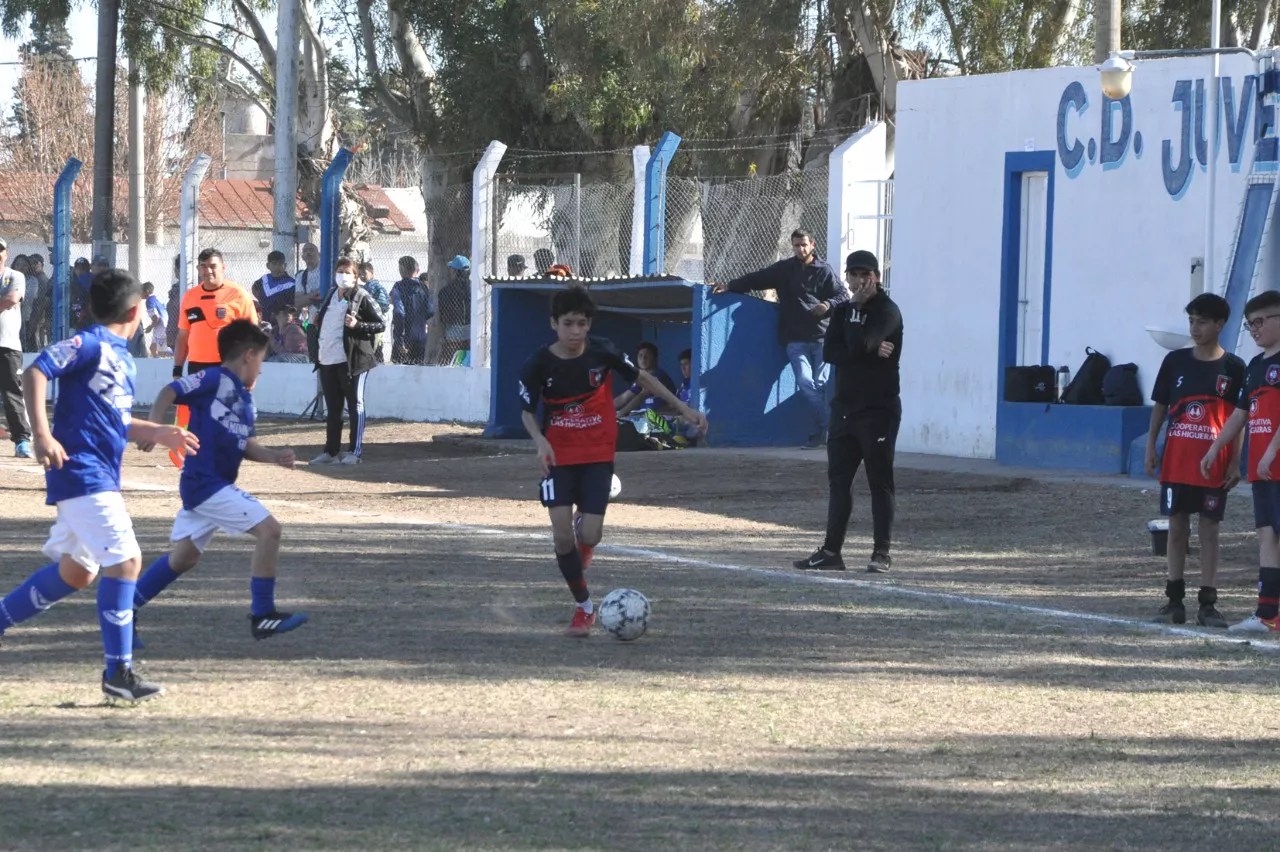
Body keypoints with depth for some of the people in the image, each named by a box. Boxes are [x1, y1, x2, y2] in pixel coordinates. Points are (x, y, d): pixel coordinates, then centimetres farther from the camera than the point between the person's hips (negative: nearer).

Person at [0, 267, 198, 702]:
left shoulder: (121, 357, 17)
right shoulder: (90, 344, -11)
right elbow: (36, 372, -20)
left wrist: (159, 434, 13)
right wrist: (42, 434, -28)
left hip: (99, 477, 10)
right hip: (81, 469, -10)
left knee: (76, 571, 17)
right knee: (125, 560, -13)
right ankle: (118, 672, -11)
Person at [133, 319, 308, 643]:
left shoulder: (244, 397, 17)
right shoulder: (214, 380, -9)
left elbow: (247, 445, 19)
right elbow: (169, 392, -16)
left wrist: (274, 457, 2)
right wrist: (153, 429, -30)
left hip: (209, 485, 10)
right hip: (206, 482, -10)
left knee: (184, 557, 18)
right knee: (269, 529, -13)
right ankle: (262, 616, -8)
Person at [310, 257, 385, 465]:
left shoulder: (362, 298, -6)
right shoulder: (331, 296, 16)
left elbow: (380, 324, -8)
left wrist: (357, 325, -20)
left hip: (352, 360, -7)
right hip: (328, 361, 7)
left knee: (355, 405, 0)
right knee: (332, 408, 11)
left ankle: (355, 451, 2)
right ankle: (331, 451, 17)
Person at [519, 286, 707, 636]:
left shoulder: (603, 352, -10)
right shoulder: (539, 364, -12)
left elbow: (642, 377, 5)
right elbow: (527, 412, -1)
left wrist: (683, 408, 5)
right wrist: (540, 441, -21)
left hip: (598, 454, 0)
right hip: (559, 456, 0)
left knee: (589, 537, -10)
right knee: (562, 535, -12)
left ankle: (584, 531, 30)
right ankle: (584, 606, 7)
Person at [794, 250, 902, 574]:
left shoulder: (887, 311, -7)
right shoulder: (843, 311, 13)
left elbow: (858, 344, -22)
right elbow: (829, 352, -2)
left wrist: (858, 308, -9)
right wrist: (870, 352, -14)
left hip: (879, 409, -7)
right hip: (845, 407, 7)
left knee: (879, 482, -4)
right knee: (838, 480, 8)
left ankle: (881, 553, 0)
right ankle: (831, 551, 12)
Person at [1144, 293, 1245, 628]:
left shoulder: (1233, 368, -1)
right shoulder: (1175, 361, 4)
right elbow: (1160, 406, 10)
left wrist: (1235, 462, -4)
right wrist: (1151, 446, 2)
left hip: (1214, 462, -2)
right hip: (1176, 460, 2)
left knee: (1209, 528, 1)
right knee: (1177, 526, 5)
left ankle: (1208, 603, 3)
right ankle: (1174, 600, 10)